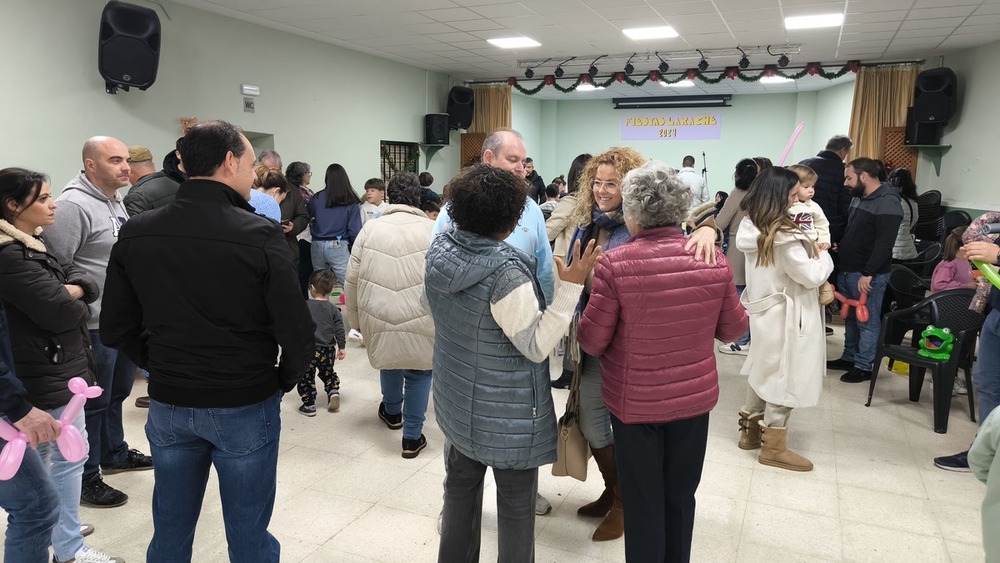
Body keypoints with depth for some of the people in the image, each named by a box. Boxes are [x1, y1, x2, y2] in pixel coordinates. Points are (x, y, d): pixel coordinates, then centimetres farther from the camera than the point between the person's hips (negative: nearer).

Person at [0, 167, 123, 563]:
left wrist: (69, 291, -16)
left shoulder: (34, 244, 11)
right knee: (33, 477, 6)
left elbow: (85, 282, 6)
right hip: (41, 383, -10)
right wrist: (73, 302, -4)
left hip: (65, 371, 10)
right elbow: (62, 314, -26)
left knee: (71, 458, 20)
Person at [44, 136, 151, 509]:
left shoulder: (117, 202, 12)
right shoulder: (74, 205, -19)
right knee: (92, 404, 4)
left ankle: (114, 453, 40)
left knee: (116, 394, 23)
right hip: (95, 325, -9)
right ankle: (85, 479, 18)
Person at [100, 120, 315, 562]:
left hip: (168, 405, 5)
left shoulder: (135, 233, -3)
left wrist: (163, 368, 14)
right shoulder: (259, 235, -17)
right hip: (245, 407, -4)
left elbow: (116, 328, 2)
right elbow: (297, 332, -18)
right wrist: (283, 381, 1)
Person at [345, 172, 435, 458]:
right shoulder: (432, 230, -3)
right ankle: (412, 437, 21)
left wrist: (356, 319, 18)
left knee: (390, 359, 28)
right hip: (420, 322, -2)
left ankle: (392, 412, 50)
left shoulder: (370, 229, 2)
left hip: (379, 319, 3)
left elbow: (352, 280, 6)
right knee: (419, 371, 16)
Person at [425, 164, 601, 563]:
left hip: (457, 399, 8)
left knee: (460, 486, 24)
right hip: (507, 411, -7)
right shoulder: (506, 271, -29)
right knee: (515, 503, 12)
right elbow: (536, 346, -22)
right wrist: (571, 286, -25)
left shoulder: (440, 251, -6)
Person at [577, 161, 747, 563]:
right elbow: (733, 329, 3)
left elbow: (592, 342, -13)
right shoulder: (713, 259, -9)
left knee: (643, 503, 15)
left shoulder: (614, 264, -20)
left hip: (635, 402, -3)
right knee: (680, 498, 21)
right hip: (695, 397, 3)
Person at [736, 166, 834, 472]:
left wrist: (807, 248, 6)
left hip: (763, 308, 9)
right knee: (784, 376, 3)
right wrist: (823, 255, -2)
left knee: (764, 369, 20)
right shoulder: (783, 235, -25)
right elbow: (811, 276, -20)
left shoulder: (751, 226, 2)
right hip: (785, 314, -9)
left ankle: (750, 429, 32)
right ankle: (774, 446, 14)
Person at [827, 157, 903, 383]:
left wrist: (868, 273, -23)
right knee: (850, 317, 17)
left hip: (868, 275, -9)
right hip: (847, 270, 9)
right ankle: (849, 358, 28)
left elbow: (884, 244, -22)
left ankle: (864, 367, 8)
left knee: (867, 321, 0)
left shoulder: (888, 203, -16)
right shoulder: (858, 198, 13)